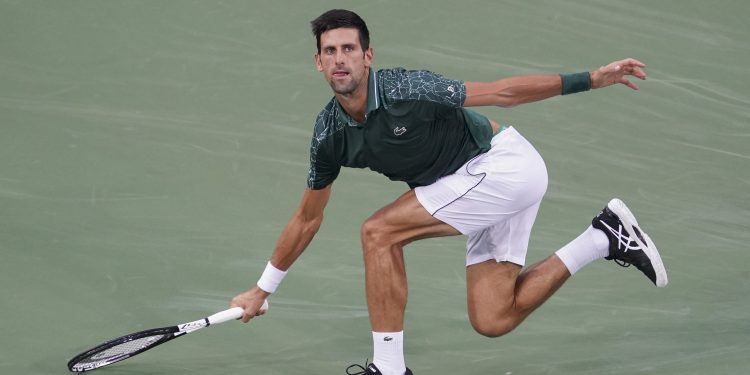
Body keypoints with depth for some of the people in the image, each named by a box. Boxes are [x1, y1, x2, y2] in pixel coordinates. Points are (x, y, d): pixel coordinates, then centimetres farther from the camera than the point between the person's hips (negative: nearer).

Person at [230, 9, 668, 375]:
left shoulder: (405, 90, -24)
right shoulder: (330, 134, -3)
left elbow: (502, 91, -18)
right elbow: (308, 218, 12)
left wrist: (592, 79, -21)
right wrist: (262, 289, 18)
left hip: (505, 163, -8)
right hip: (486, 180, 8)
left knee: (380, 232, -17)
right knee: (492, 320, 4)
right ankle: (605, 237, 13)